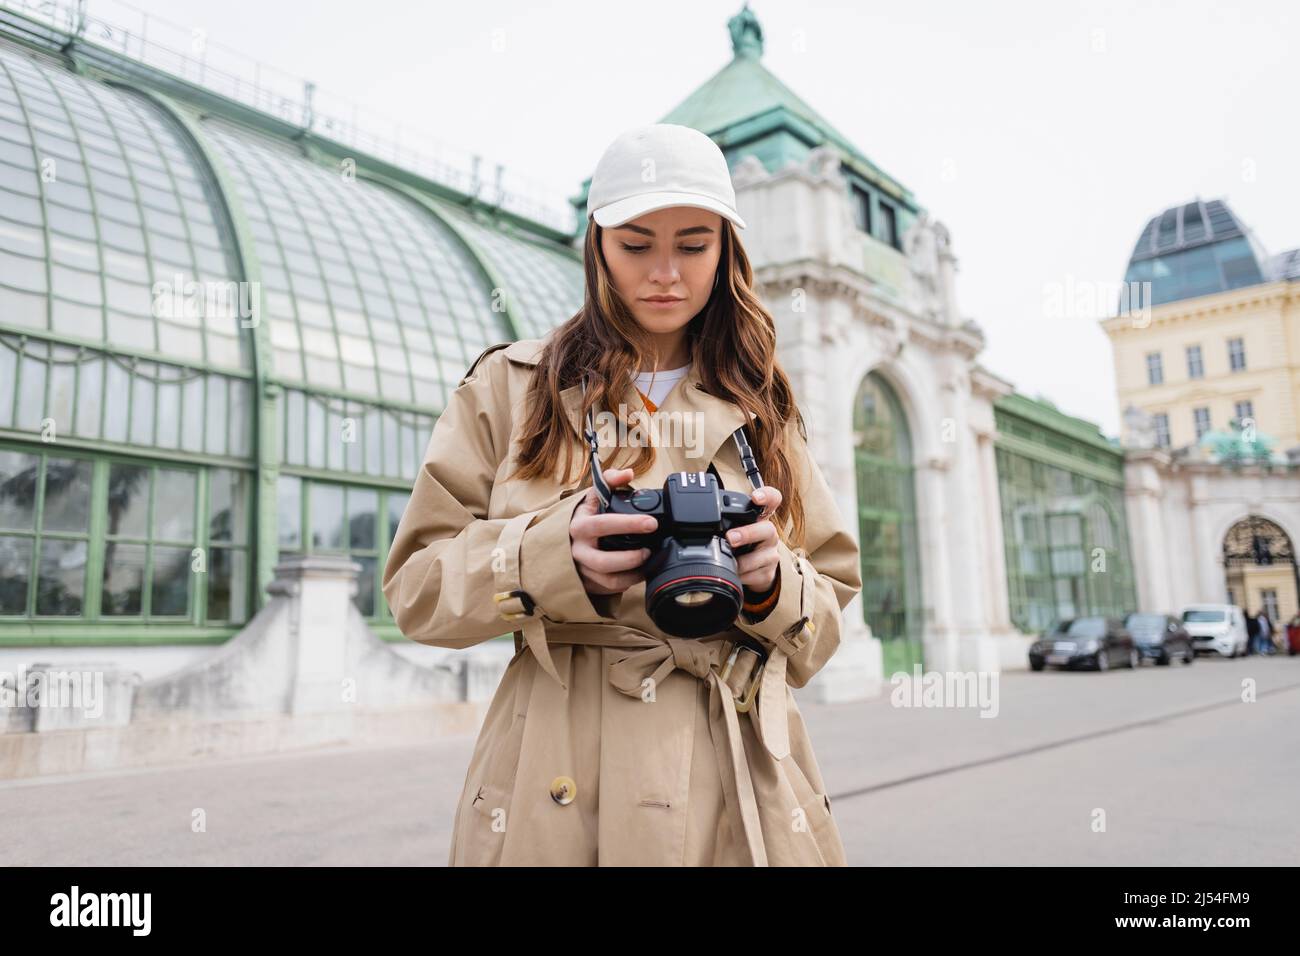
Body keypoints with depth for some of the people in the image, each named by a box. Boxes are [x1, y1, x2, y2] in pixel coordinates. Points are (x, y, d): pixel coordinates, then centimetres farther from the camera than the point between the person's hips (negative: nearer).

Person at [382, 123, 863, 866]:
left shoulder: (761, 410, 11)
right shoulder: (511, 385, 3)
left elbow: (829, 616, 10)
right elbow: (418, 586, -1)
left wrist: (773, 584, -13)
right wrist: (556, 554, -20)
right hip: (562, 787, -2)